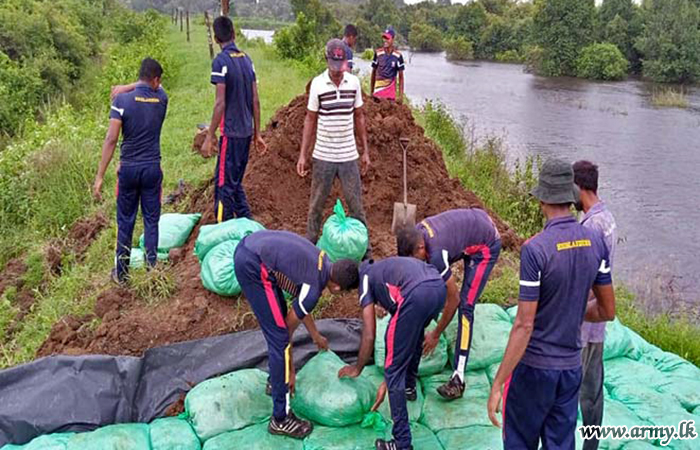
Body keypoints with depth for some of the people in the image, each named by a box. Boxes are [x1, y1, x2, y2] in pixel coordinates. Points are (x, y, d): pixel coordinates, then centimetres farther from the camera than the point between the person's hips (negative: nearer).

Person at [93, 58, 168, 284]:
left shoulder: (122, 100, -10)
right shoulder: (161, 98, -3)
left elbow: (111, 140, -15)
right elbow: (154, 88, 25)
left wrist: (100, 176, -13)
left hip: (128, 168, -1)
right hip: (153, 168, 1)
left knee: (125, 222, 11)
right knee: (151, 221, 8)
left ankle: (121, 273, 19)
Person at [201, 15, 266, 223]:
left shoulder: (221, 61, -12)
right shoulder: (246, 59, 9)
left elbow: (220, 103, -16)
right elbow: (255, 101, 10)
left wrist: (209, 137, -11)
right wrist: (257, 133, 16)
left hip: (231, 133, -7)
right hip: (246, 132, 7)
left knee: (224, 184, 0)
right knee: (236, 183, 18)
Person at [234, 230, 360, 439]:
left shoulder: (322, 262, 13)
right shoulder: (314, 289, -10)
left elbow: (298, 303, 31)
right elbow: (288, 329, 2)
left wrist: (315, 335, 44)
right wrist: (290, 370, 17)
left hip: (248, 245, 10)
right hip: (251, 265, -10)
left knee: (279, 318, 24)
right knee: (279, 336, -4)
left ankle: (276, 379, 42)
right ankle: (281, 419, 6)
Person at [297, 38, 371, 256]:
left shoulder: (354, 82, -1)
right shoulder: (317, 84, -7)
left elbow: (359, 117, 8)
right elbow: (310, 120, 0)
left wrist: (365, 151, 8)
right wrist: (303, 155, -2)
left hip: (349, 156, 1)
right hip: (323, 156, -1)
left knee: (356, 205, 7)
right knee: (316, 204, 11)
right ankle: (310, 244, 26)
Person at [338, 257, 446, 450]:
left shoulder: (366, 276, 23)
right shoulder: (390, 270, 39)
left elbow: (369, 336, 16)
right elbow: (401, 341, 38)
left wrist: (357, 368, 33)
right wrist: (387, 382, 41)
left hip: (416, 295, -7)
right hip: (439, 287, 8)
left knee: (394, 369, 7)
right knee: (413, 335, 40)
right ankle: (409, 386, 57)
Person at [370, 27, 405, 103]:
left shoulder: (398, 56, -3)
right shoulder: (378, 53, 2)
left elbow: (401, 76, 2)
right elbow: (373, 73, 9)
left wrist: (401, 95, -3)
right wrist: (371, 92, 8)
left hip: (391, 93, -1)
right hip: (377, 91, 1)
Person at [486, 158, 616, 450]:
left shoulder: (535, 249, -21)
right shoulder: (595, 242, -3)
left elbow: (524, 325, -22)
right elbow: (607, 311, 5)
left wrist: (497, 384, -17)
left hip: (533, 365, -5)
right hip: (571, 366, 5)